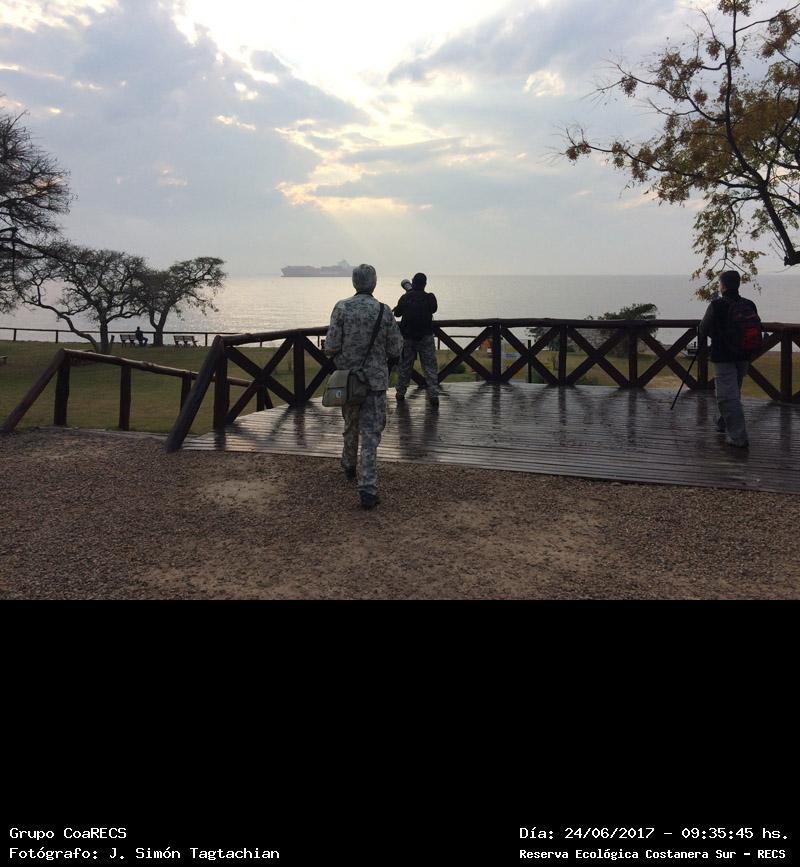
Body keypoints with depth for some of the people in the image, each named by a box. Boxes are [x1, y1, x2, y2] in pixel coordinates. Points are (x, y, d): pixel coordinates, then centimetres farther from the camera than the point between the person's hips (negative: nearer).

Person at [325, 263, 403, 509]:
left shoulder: (341, 308, -7)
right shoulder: (384, 311, -8)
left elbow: (331, 347, -9)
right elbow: (395, 350, -3)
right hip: (375, 380, -2)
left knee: (351, 425, 24)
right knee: (370, 434, -1)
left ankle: (349, 466, 46)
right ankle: (367, 489, -8)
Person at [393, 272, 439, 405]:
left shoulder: (405, 298, -4)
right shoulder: (429, 298, -9)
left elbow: (397, 313, 11)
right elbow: (434, 309, 12)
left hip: (408, 337, 2)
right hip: (426, 337, -2)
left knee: (404, 366, 14)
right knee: (430, 367, 1)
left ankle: (400, 393, 20)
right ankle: (433, 395, -5)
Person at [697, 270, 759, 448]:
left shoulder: (717, 305, -12)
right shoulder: (749, 305, 4)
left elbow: (703, 330, -1)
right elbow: (757, 333, 11)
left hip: (723, 358, -6)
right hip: (743, 356, 6)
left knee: (728, 397, -7)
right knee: (730, 393, 22)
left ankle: (738, 437, -12)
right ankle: (723, 424, 37)